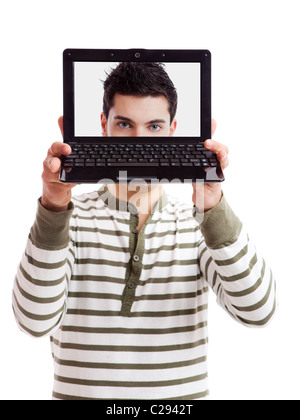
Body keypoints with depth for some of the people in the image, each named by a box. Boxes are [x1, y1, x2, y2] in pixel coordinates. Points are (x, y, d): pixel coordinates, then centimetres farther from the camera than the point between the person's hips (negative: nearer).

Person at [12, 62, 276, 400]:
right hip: (80, 393, -1)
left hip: (182, 395, 2)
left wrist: (211, 207, -20)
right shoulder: (69, 219, 2)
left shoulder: (199, 223, 5)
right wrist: (53, 206, -21)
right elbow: (35, 318, -12)